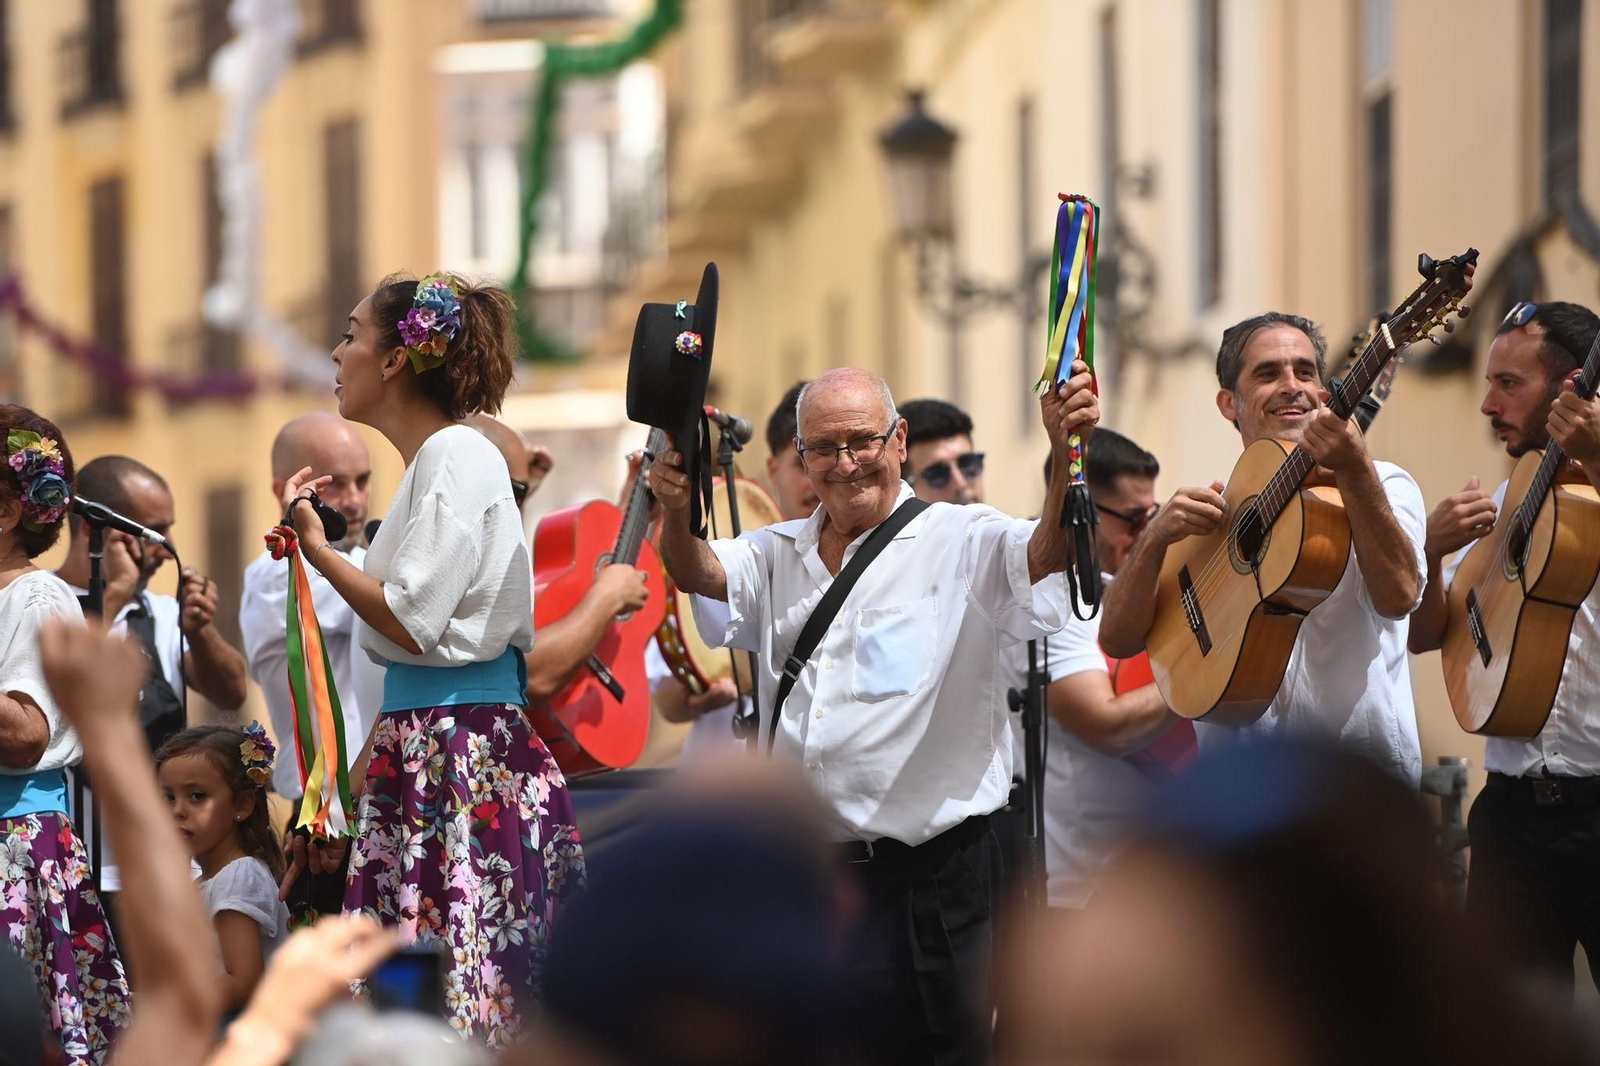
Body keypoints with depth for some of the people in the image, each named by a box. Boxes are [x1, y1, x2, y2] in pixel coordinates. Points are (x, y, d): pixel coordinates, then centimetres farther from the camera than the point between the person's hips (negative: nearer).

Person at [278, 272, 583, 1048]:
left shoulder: (457, 458, -10)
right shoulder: (433, 460, 18)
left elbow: (412, 624, -16)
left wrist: (317, 548, -6)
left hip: (461, 750, -9)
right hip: (416, 739, 9)